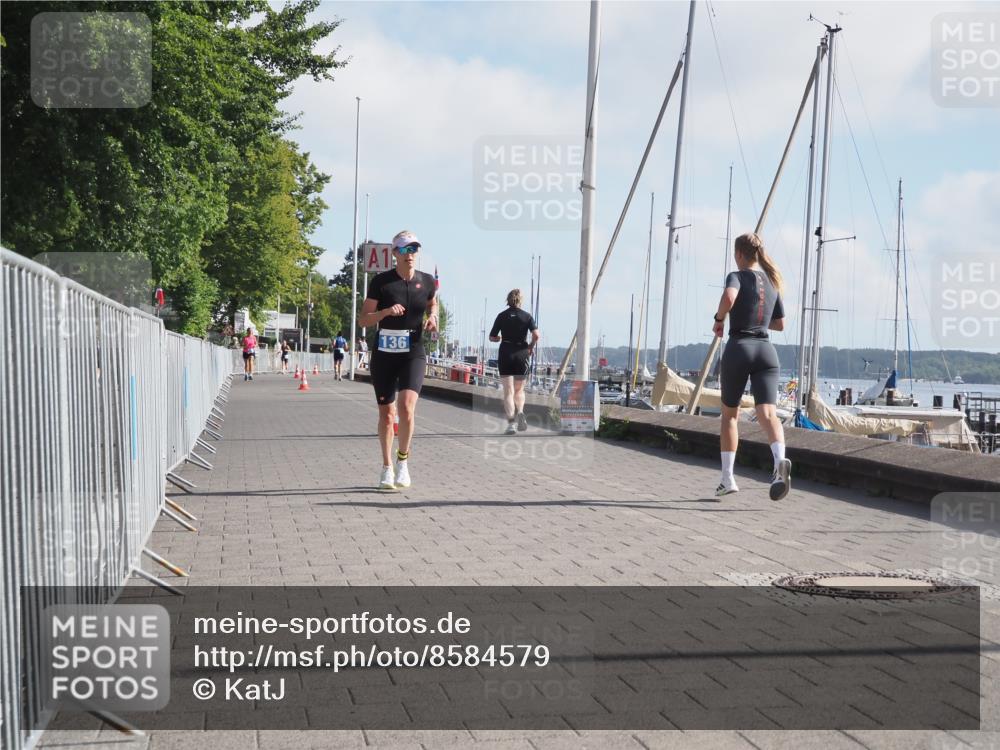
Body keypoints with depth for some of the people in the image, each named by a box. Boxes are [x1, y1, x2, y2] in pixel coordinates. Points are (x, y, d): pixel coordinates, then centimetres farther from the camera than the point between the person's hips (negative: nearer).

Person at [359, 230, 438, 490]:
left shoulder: (427, 281, 3)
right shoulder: (381, 281, -4)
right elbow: (363, 320, -2)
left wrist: (432, 317, 4)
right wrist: (385, 312, -19)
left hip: (413, 354, 0)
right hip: (384, 354, 0)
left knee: (406, 406, -20)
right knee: (386, 412, 6)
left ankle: (403, 459, 1)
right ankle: (387, 468, 22)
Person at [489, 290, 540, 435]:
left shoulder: (502, 316, 1)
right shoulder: (527, 316, -1)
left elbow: (492, 337, 3)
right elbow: (536, 335, -13)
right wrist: (531, 346, 6)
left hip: (505, 353, 0)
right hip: (522, 353, 0)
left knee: (508, 391, 0)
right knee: (519, 389, 17)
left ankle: (511, 423, -13)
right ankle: (520, 412, -10)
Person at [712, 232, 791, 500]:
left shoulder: (738, 276, -1)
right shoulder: (772, 281, 17)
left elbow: (729, 297, -26)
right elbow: (780, 324, 25)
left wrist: (719, 320, -8)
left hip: (738, 349, -3)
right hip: (766, 350, 4)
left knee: (729, 414, 14)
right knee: (767, 413, -12)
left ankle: (727, 479, 17)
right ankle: (780, 461, -41)